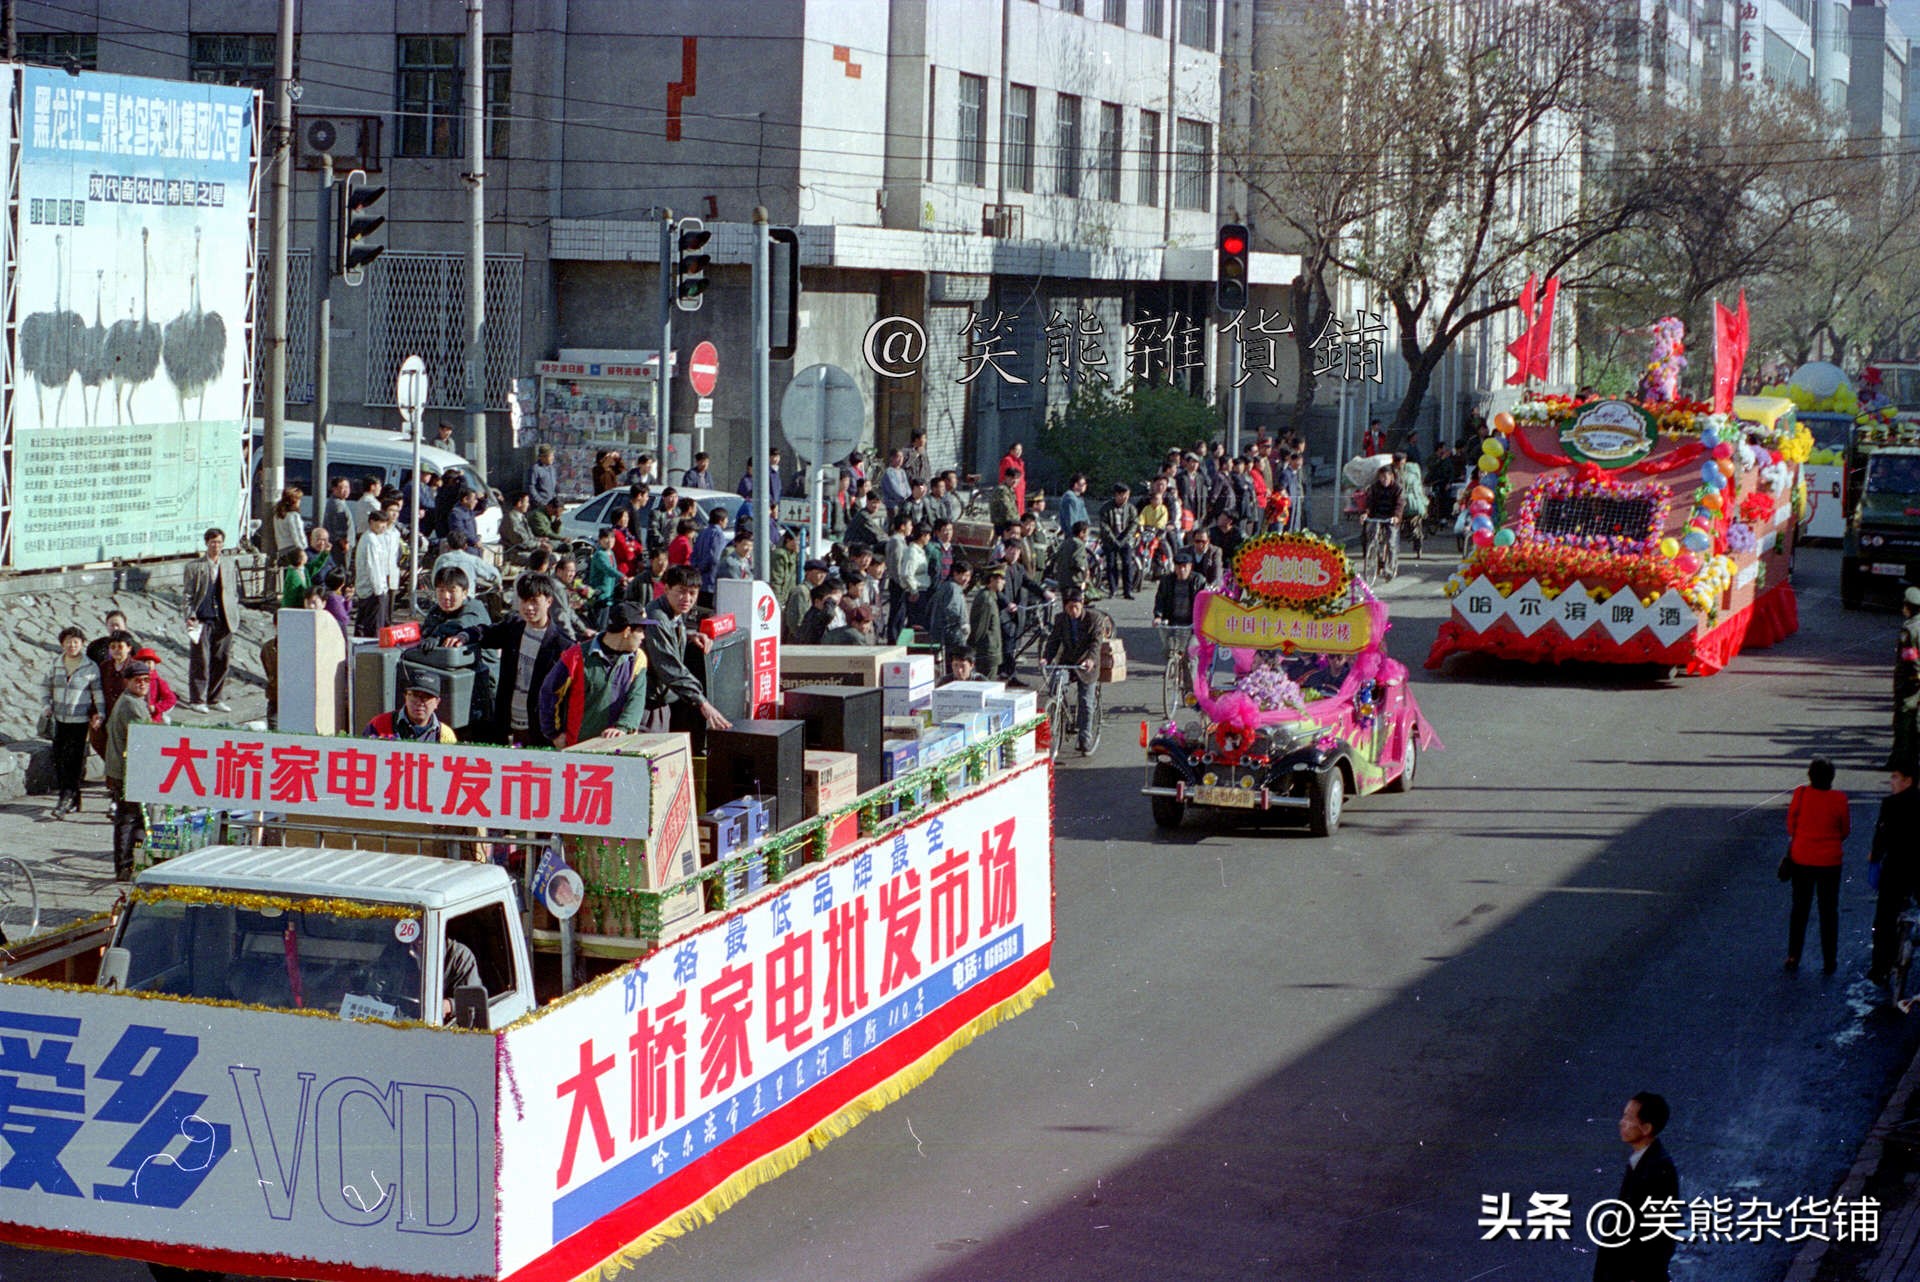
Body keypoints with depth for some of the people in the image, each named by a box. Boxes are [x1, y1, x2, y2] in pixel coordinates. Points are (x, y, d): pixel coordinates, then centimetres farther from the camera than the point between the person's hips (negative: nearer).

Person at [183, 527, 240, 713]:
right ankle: (197, 700, 6)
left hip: (223, 621, 3)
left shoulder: (228, 568, 14)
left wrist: (234, 615, 7)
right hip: (202, 621, -3)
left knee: (221, 660, 5)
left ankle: (217, 698, 17)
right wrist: (190, 616, -9)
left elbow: (235, 594, 19)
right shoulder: (194, 566, 3)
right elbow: (187, 594, 1)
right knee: (200, 661, -3)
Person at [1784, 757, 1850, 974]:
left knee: (1799, 909, 14)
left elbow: (1791, 826, -2)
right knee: (1829, 911, 11)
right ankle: (1829, 960, 12)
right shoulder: (1839, 799, -12)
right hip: (1830, 861, -1)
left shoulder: (1801, 794, -12)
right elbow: (1844, 832, 0)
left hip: (1802, 859, 1)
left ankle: (1793, 957, 14)